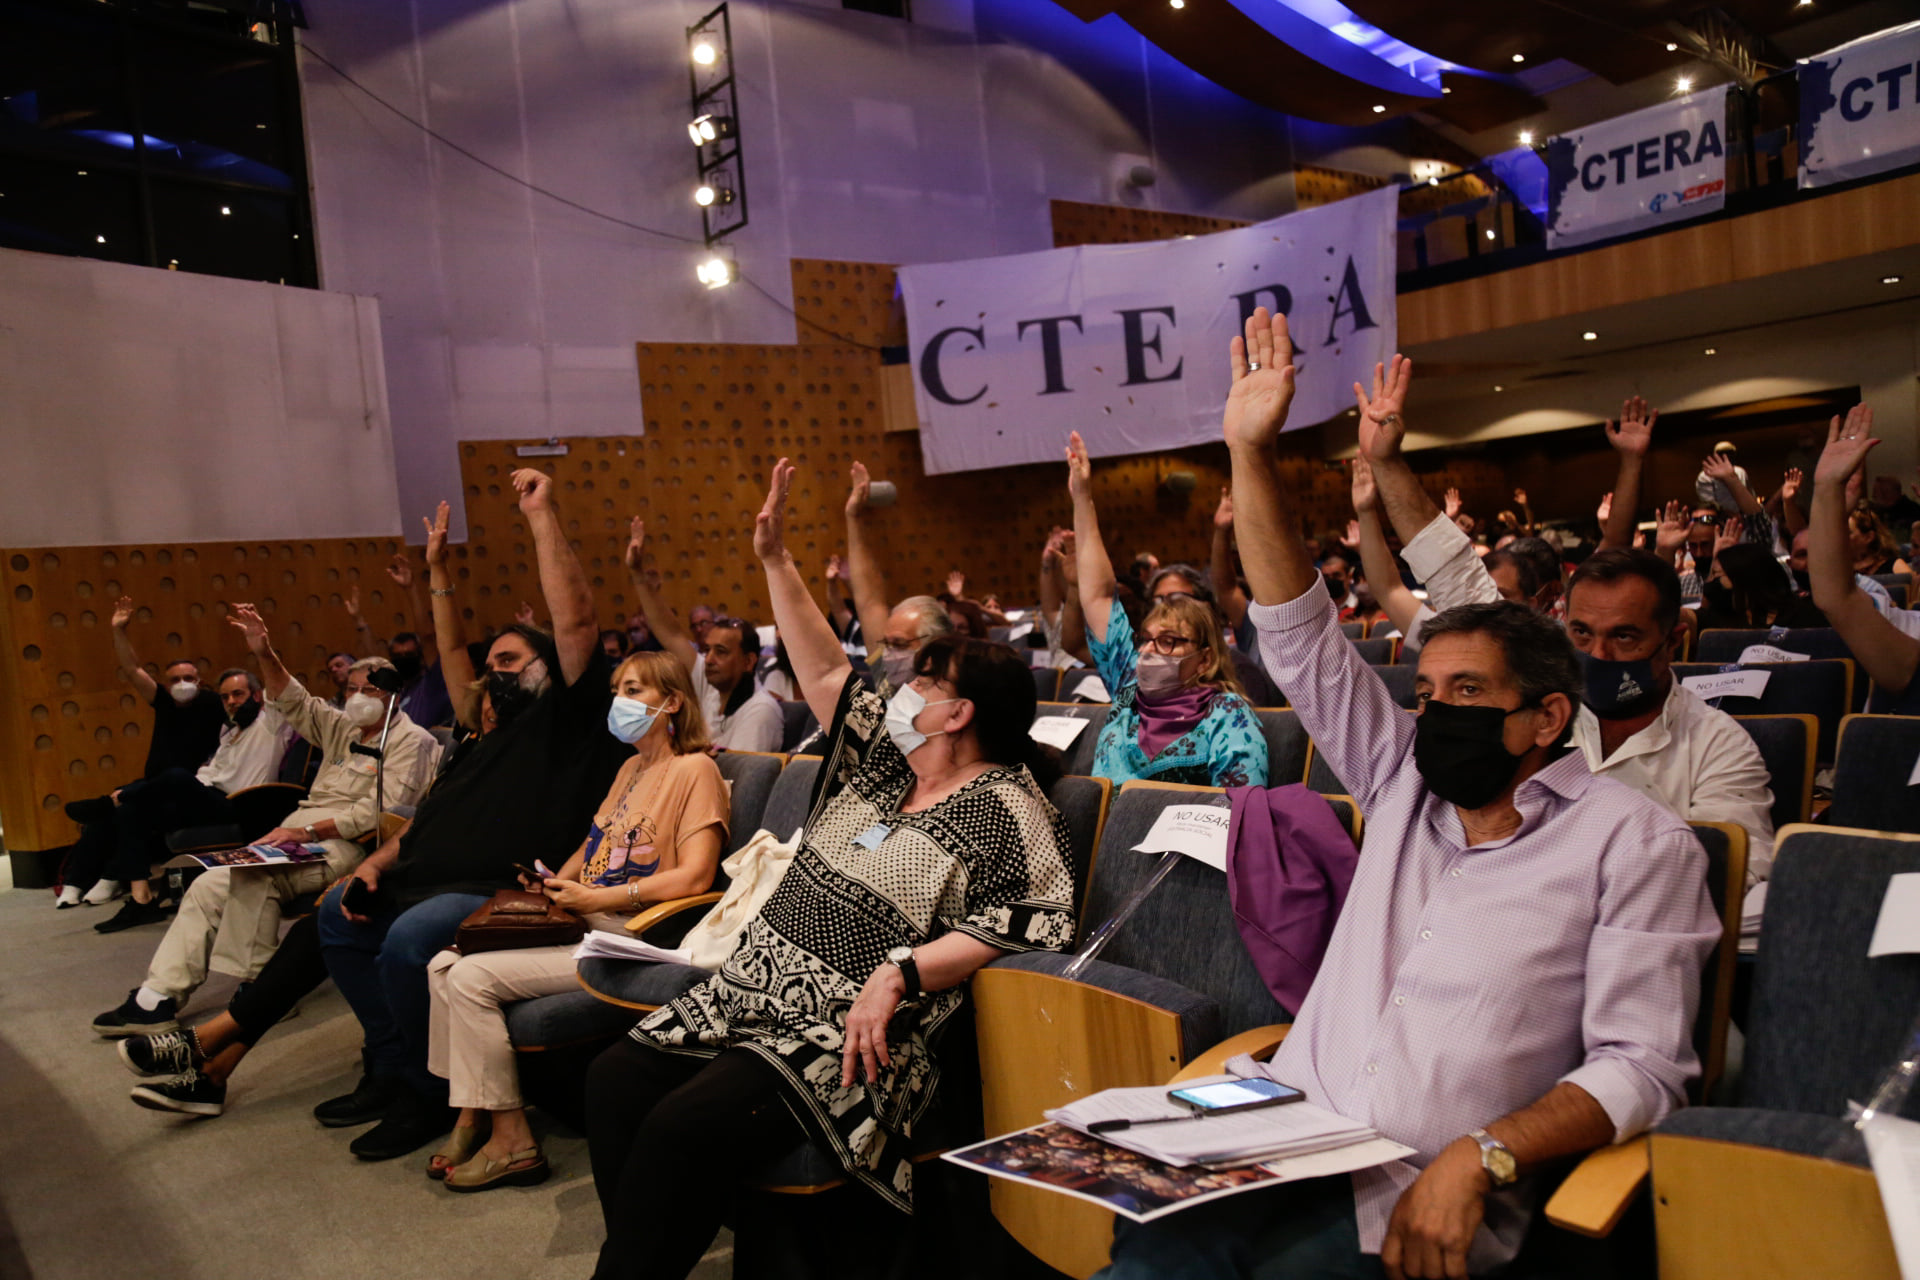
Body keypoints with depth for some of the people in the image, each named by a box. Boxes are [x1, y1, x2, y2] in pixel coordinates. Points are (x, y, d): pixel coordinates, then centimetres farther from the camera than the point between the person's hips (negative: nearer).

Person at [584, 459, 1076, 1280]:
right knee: (615, 1080, -11)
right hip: (752, 996, 8)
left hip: (848, 1035, -8)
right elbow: (824, 672, 15)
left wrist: (900, 971, -23)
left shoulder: (1005, 808, -7)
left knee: (684, 1125, -27)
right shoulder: (883, 760, 14)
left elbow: (1039, 920, -18)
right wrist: (775, 558, 12)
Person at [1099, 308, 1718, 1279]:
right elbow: (1301, 640, 12)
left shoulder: (1634, 843, 4)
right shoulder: (1404, 786, 16)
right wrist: (1252, 452, 7)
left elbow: (1641, 1063, -3)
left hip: (1421, 1199, -4)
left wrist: (1480, 1155, -18)